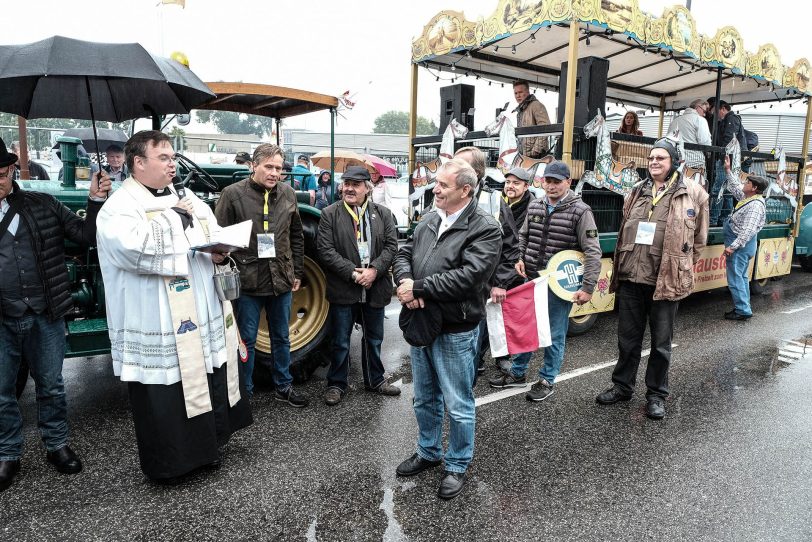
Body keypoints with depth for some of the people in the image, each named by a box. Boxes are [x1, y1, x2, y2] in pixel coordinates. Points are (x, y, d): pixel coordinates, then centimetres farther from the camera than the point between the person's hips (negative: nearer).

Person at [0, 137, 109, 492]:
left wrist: (96, 201, -12)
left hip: (46, 316, 0)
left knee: (51, 386, 14)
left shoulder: (43, 206, 1)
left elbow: (86, 236, 0)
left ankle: (56, 445, 32)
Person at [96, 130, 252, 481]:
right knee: (164, 399, 5)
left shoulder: (187, 199, 14)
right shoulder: (120, 207, -9)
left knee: (212, 388, 18)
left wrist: (220, 250, -3)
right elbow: (134, 249, -27)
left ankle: (208, 447, 37)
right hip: (160, 327, -7)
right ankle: (167, 464, 25)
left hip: (205, 322, 7)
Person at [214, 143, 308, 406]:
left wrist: (297, 273, 11)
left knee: (281, 337, 17)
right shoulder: (233, 194, -7)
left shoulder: (288, 193, 6)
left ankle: (283, 386, 33)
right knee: (246, 340, 8)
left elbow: (296, 236, 12)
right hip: (247, 281, -4)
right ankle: (244, 393, 24)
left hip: (282, 280, 4)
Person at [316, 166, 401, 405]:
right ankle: (336, 384, 26)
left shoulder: (382, 213, 5)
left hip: (375, 289, 3)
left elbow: (391, 245, -2)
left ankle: (375, 380, 36)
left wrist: (374, 270, -16)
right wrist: (352, 273, -18)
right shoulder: (330, 214, -3)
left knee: (374, 339, 18)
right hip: (343, 289, -3)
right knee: (340, 342, 8)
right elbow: (326, 250, -10)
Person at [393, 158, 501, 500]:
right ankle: (428, 452, 42)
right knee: (424, 398, 21)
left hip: (455, 331, -7)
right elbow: (404, 254, 10)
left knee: (457, 405, 8)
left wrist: (418, 287, -21)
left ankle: (457, 466, 29)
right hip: (421, 324, 7)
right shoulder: (429, 220, 8)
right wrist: (405, 282, -13)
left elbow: (468, 276, -26)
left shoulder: (484, 228, -15)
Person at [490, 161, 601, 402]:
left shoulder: (580, 211, -10)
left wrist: (587, 288, -16)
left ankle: (547, 380, 23)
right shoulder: (535, 206, 6)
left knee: (554, 334, 7)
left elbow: (593, 252, -12)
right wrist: (519, 258, 2)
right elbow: (523, 236, 20)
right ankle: (517, 373, 31)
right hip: (532, 279, 5)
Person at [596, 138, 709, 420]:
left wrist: (680, 268, 4)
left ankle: (656, 394, 26)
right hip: (631, 279, 4)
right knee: (628, 338, 15)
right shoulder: (637, 191, 9)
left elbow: (699, 239, 5)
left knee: (661, 342, 10)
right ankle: (622, 386, 30)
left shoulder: (694, 193, -2)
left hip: (666, 282, -3)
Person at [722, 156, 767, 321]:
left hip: (741, 245, -11)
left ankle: (743, 310, -3)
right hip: (741, 244, 11)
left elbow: (748, 230, -26)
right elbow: (735, 187, 29)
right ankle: (743, 307, 24)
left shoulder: (755, 205, -21)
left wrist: (732, 246, -27)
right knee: (742, 277, 16)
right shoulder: (747, 197, 8)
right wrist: (728, 170, 27)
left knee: (735, 279, -7)